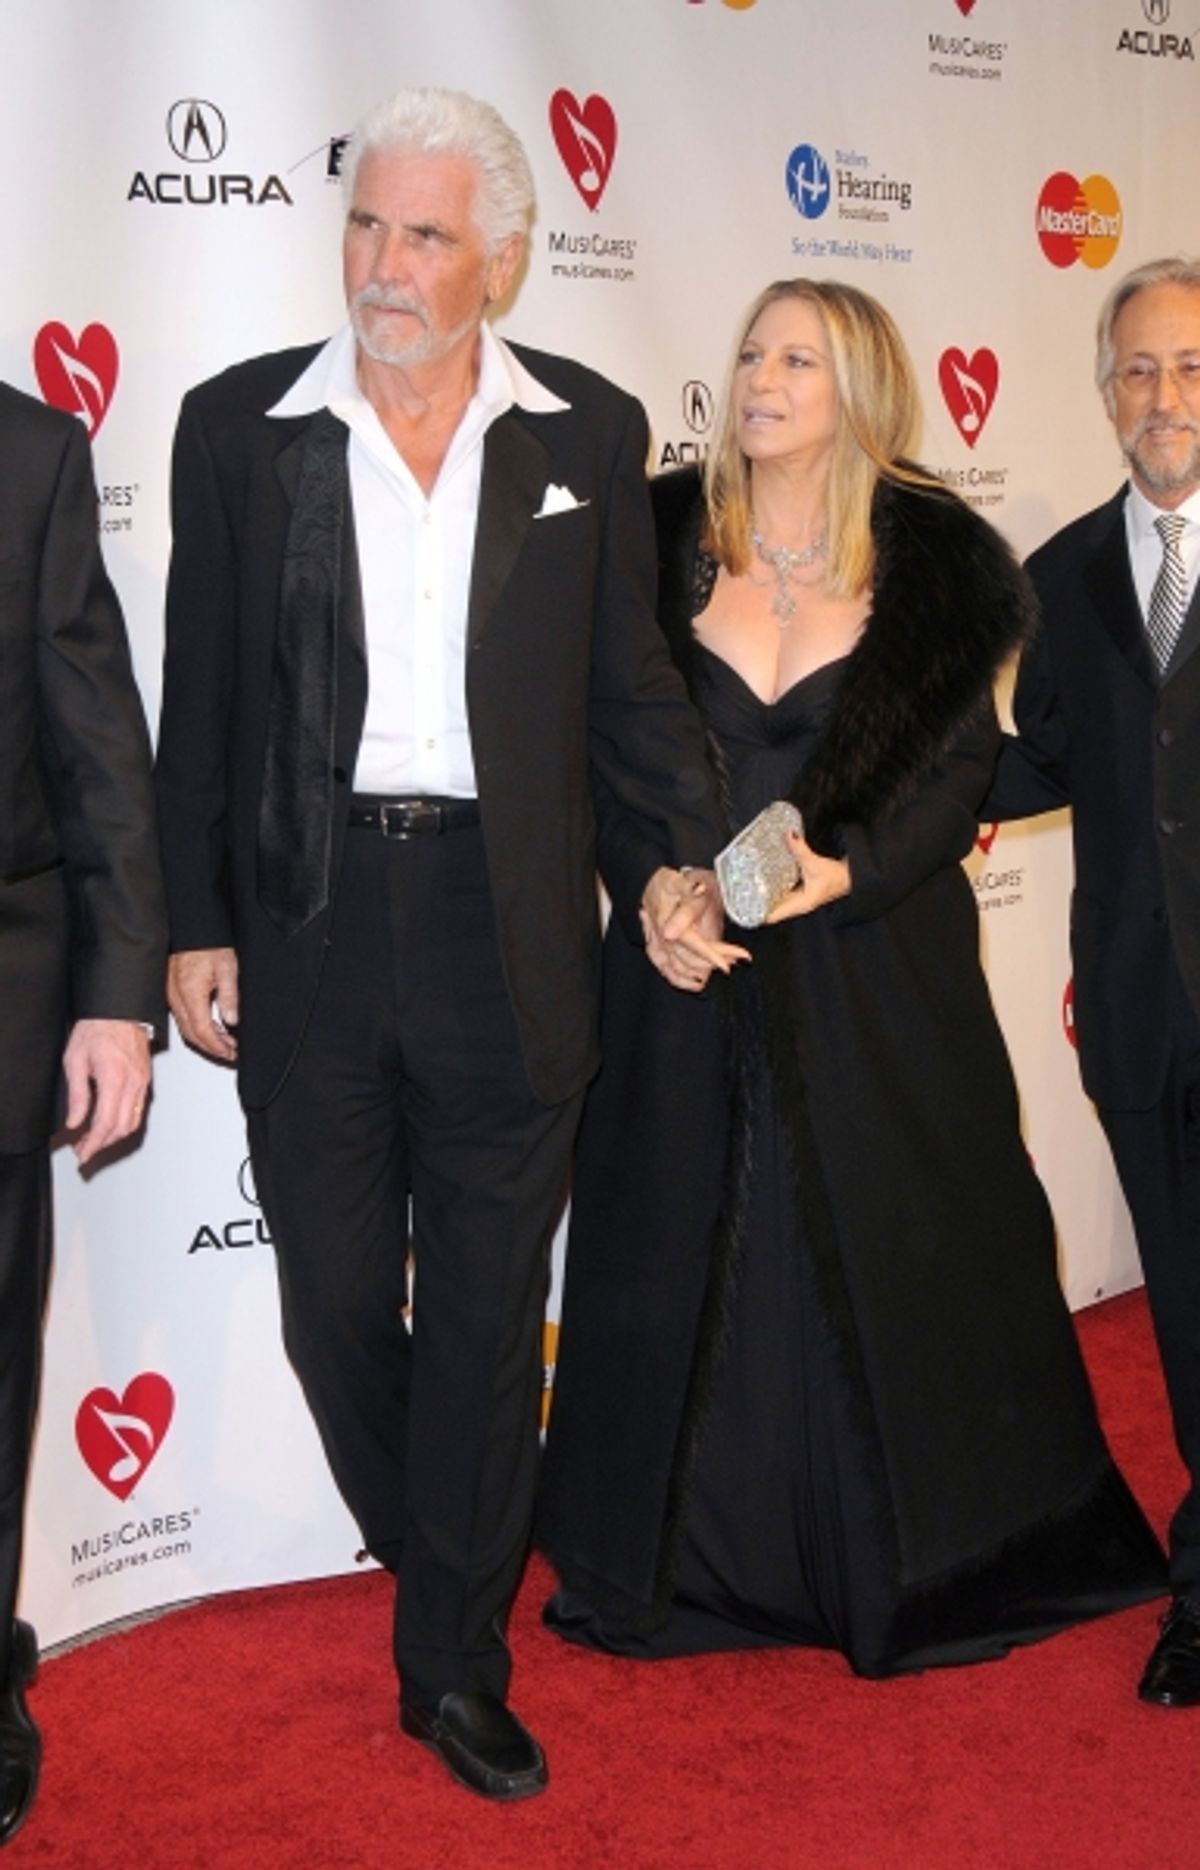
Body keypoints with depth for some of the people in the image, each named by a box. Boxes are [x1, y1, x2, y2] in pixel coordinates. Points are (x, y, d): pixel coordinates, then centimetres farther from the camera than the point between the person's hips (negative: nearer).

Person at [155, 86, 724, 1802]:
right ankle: (443, 1567, 37)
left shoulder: (588, 433, 2)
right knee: (336, 1299, 10)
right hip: (308, 920, 1)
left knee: (489, 1304, 7)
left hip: (510, 930, 0)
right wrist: (194, 929, 1)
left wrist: (690, 853, -6)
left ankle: (458, 1661, 23)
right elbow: (200, 702, 4)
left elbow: (627, 682, 8)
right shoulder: (240, 425, 2)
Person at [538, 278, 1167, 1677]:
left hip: (875, 969, -1)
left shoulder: (933, 561, 0)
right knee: (691, 1262, 7)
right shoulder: (662, 538, 3)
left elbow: (958, 765, -3)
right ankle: (700, 1555, 25)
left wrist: (842, 870, -18)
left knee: (891, 1258, 7)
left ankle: (912, 1558, 26)